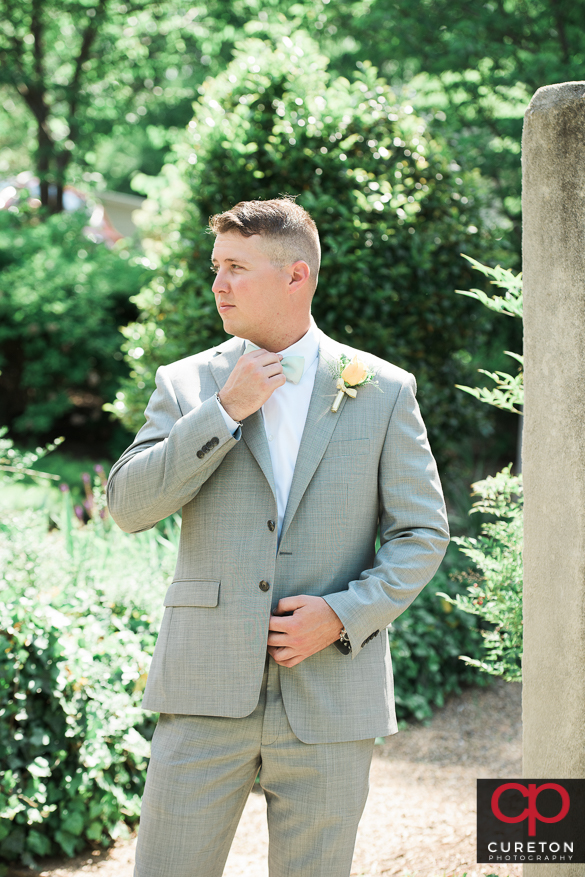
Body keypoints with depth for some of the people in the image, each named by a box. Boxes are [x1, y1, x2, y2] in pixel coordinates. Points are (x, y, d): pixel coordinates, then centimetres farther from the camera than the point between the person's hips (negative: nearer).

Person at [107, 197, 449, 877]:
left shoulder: (383, 391, 4)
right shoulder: (187, 383, 6)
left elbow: (422, 533, 4)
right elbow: (128, 506, -4)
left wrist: (344, 616, -10)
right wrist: (226, 410, -11)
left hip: (330, 691, 0)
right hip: (207, 693, 1)